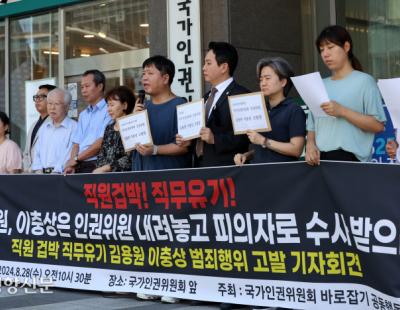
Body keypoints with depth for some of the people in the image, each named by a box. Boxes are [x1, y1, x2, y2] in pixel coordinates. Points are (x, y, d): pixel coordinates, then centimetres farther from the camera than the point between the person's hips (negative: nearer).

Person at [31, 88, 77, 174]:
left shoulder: (74, 127, -3)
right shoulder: (44, 128, 23)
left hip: (62, 174, -5)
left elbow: (70, 154, -12)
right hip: (42, 173, 5)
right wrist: (38, 171, 5)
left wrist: (56, 172, -18)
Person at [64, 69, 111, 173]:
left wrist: (76, 158, -4)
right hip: (79, 167, 6)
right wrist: (71, 165, -3)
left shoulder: (108, 111, -4)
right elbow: (76, 144, 14)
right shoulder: (83, 115, 21)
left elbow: (102, 142, -11)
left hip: (96, 165, -6)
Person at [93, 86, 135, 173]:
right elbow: (101, 155, 15)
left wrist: (105, 168, -12)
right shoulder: (109, 129, 18)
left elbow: (129, 159, -11)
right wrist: (99, 170, -4)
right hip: (105, 174, 5)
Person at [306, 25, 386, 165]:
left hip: (350, 159, -4)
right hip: (320, 159, 4)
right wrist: (310, 145, -5)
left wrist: (342, 111, -13)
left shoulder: (364, 81, 0)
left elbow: (378, 125, -7)